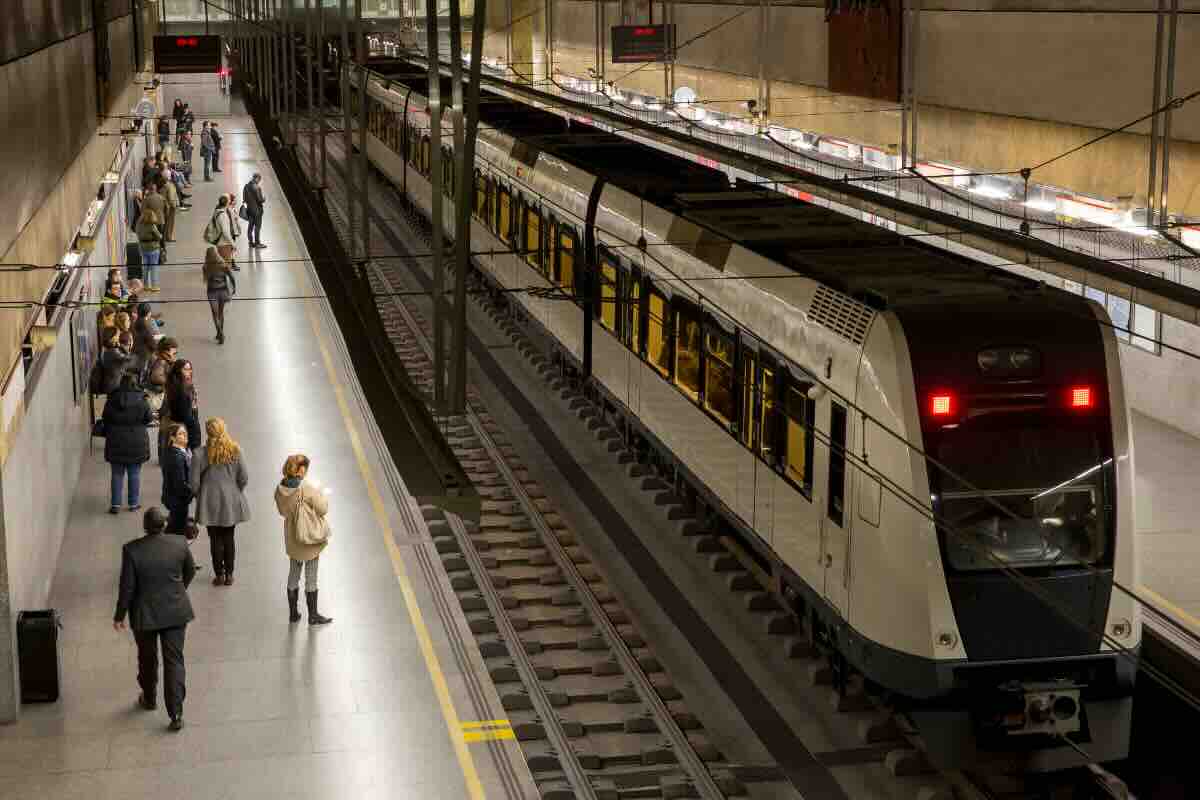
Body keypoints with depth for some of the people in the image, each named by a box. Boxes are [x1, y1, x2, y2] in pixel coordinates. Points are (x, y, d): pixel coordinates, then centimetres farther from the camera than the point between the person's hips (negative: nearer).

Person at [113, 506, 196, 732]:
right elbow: (190, 572, 7)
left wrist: (119, 615, 1)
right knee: (174, 661, 5)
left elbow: (127, 587, -13)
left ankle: (149, 699, 41)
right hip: (175, 612, 1)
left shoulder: (132, 550, -18)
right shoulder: (179, 544, -10)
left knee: (147, 658, 21)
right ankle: (176, 714, 0)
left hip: (145, 615, -1)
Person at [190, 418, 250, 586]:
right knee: (229, 538, 15)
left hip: (211, 503, -2)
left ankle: (219, 575, 17)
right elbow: (243, 478, -5)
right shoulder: (235, 451, -9)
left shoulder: (200, 454, -15)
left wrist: (199, 496, 9)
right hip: (231, 503, 2)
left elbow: (195, 483, -11)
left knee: (216, 539, 10)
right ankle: (229, 574, 21)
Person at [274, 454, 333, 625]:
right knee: (311, 576, 7)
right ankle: (313, 615, 15)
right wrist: (322, 495, 2)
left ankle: (293, 612, 26)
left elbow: (282, 511, 7)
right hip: (310, 538, -5)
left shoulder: (280, 489, -7)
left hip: (292, 538, 5)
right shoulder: (307, 489, -25)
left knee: (293, 573, 19)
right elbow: (323, 509, -15)